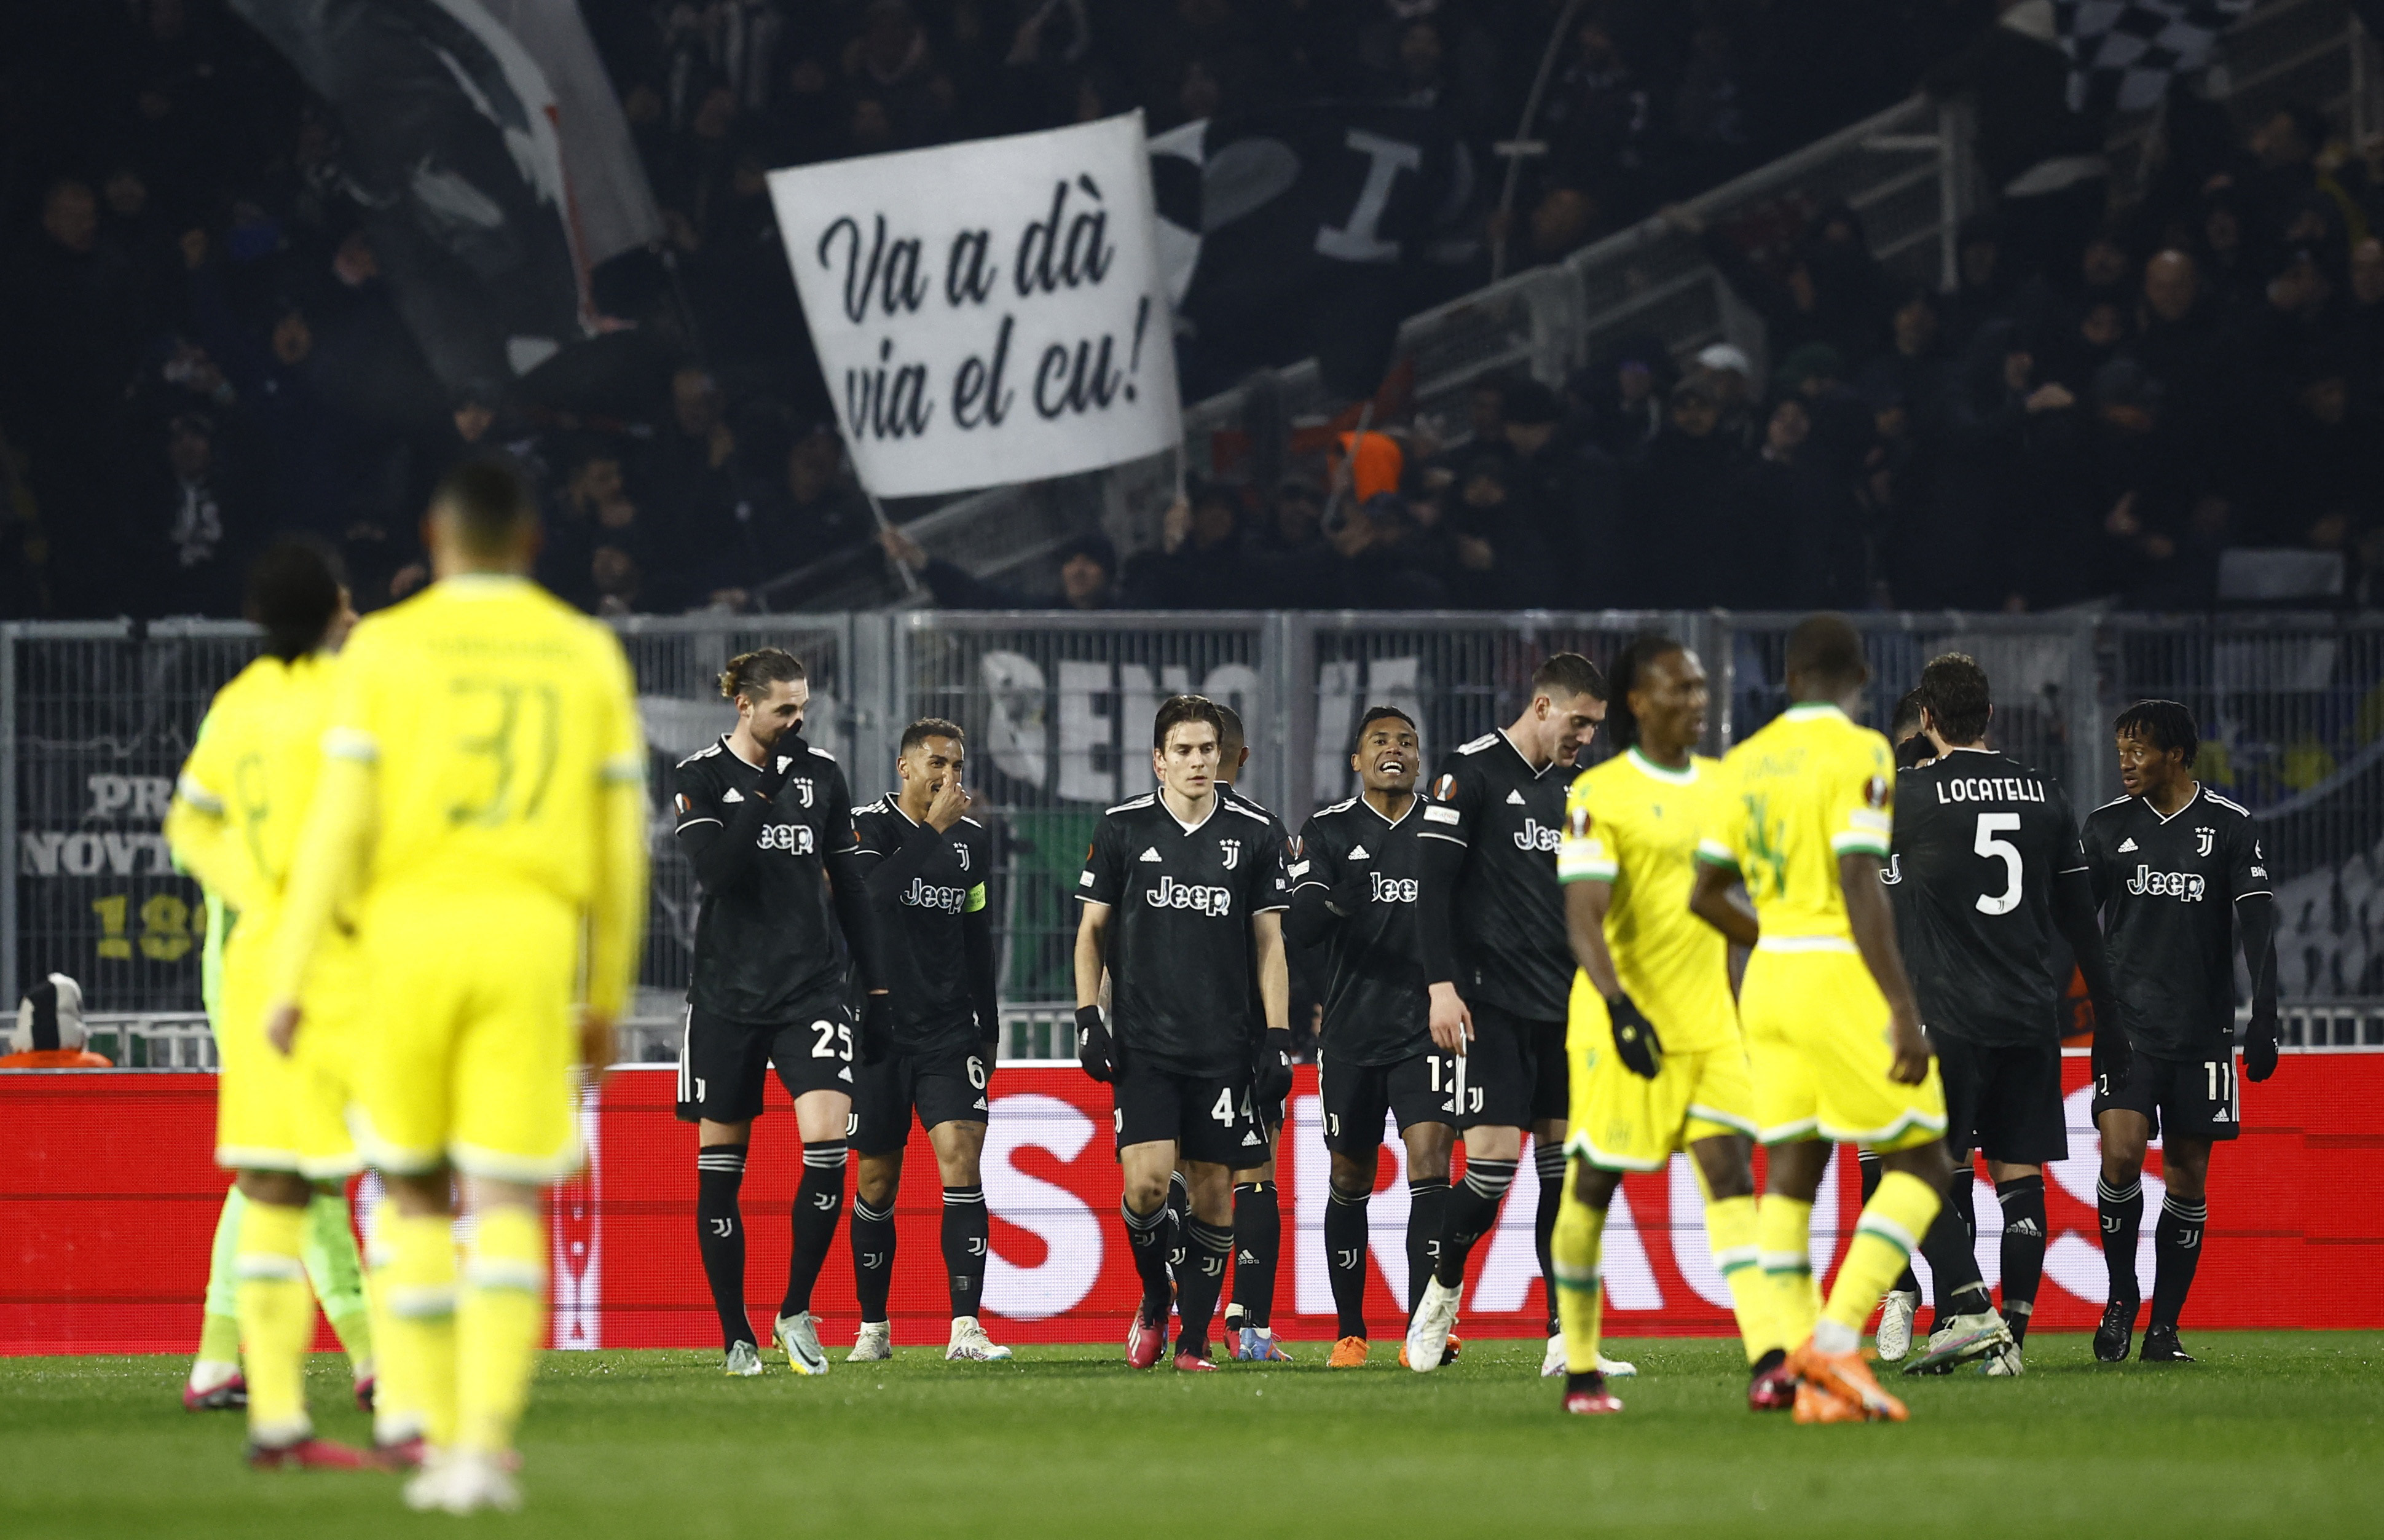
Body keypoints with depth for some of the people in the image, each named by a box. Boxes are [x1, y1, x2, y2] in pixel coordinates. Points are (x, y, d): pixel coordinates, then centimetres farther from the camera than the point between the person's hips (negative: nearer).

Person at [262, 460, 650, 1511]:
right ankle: (487, 1445, -18)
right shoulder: (588, 656, 8)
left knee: (414, 1191, 14)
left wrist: (287, 982, -2)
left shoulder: (386, 649, 1)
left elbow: (337, 825, -5)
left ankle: (444, 1441, 9)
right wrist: (606, 1002, 18)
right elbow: (621, 845, 9)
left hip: (409, 933, -1)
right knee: (507, 1207, -1)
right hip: (532, 947, 1)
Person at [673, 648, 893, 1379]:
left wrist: (879, 988, 9)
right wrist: (763, 790, -18)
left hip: (811, 988, 1)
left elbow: (849, 886, 12)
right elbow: (714, 868, -17)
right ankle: (736, 1338, 13)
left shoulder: (821, 773, 7)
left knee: (828, 1137, -17)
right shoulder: (699, 775, -2)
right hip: (726, 993, -1)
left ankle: (796, 1312, -2)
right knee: (721, 1163, 3)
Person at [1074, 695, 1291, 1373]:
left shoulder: (1252, 835, 6)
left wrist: (1279, 1038, 2)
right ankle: (1153, 1302, 12)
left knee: (1213, 1190, 0)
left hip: (1223, 1047, 1)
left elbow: (1269, 942, 9)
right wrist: (1087, 1019, 0)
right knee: (1147, 1182, -14)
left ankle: (1194, 1340, 10)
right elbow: (1092, 930, 10)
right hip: (1142, 1039, -1)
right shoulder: (1122, 829, 3)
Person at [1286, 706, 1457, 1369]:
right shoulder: (1327, 831, 2)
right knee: (1351, 1180, 8)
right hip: (1351, 1033, 0)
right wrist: (1325, 906, -31)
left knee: (1430, 1160, -14)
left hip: (1425, 1031, 0)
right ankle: (1350, 1333, 19)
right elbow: (1299, 927, -10)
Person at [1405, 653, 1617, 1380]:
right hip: (1493, 1005, -7)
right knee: (1493, 1158, -13)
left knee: (1566, 1165, 2)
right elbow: (1433, 884, -11)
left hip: (1563, 1011, 7)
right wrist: (1442, 985, -19)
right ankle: (1444, 1285, 13)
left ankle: (1566, 1342, 2)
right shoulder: (1470, 774, -6)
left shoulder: (1569, 788, 16)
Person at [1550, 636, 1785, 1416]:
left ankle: (1768, 1361, -23)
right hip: (1623, 1023, -5)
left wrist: (1737, 1001, 22)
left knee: (1732, 1174, -10)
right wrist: (1620, 1007, -29)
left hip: (1708, 1022, 5)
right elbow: (1582, 917, -16)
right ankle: (1579, 1368, 19)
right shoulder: (1599, 795, -9)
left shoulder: (1721, 785, 11)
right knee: (1592, 1184, 5)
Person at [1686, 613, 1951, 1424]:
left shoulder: (1746, 762, 10)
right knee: (1920, 1165, 1)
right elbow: (1861, 886, -19)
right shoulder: (1859, 754, -10)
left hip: (1771, 982, 7)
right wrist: (1904, 1009, -20)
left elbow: (1706, 893, 14)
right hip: (1844, 981, -7)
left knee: (1790, 1174, 6)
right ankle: (1837, 1335, -15)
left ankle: (1812, 1380, 1)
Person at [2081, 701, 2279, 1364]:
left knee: (2188, 1174, 1)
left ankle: (2164, 1327, 9)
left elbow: (2258, 928, 1)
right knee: (2121, 1153, -16)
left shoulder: (2228, 826, 2)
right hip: (2126, 1022, 0)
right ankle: (2121, 1297, 4)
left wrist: (2264, 1022, -6)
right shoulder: (2107, 826, 6)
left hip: (2202, 1029, 0)